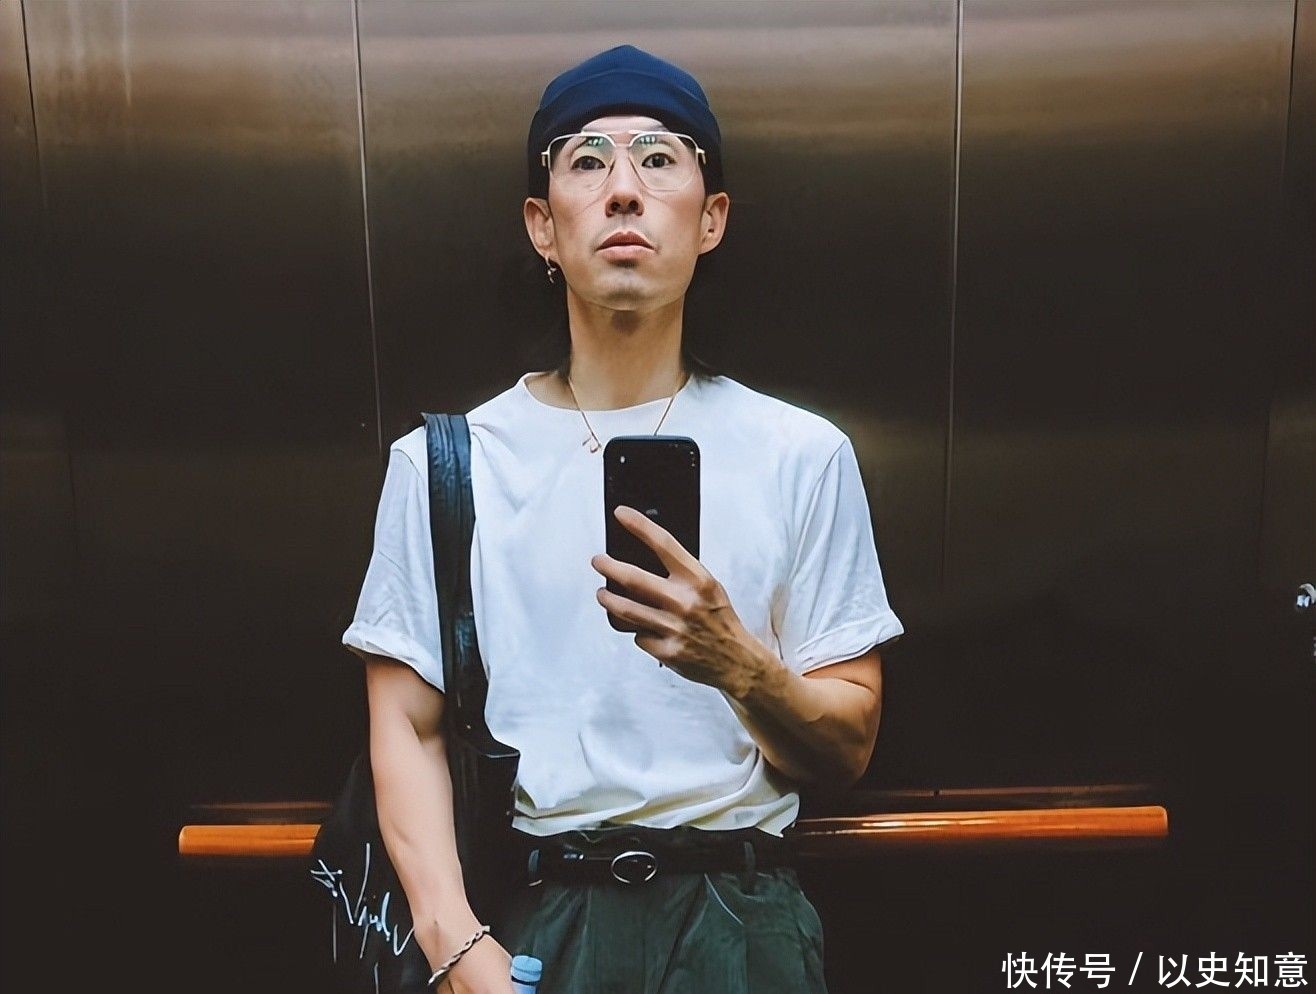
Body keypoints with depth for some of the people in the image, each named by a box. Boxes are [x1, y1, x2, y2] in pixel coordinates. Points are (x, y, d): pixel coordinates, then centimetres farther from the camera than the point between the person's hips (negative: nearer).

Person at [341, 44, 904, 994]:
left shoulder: (804, 454, -1)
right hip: (528, 913, 0)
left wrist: (739, 663, -18)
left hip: (739, 917, 1)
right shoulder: (443, 462, 0)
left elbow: (847, 748, 0)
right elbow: (407, 727, 0)